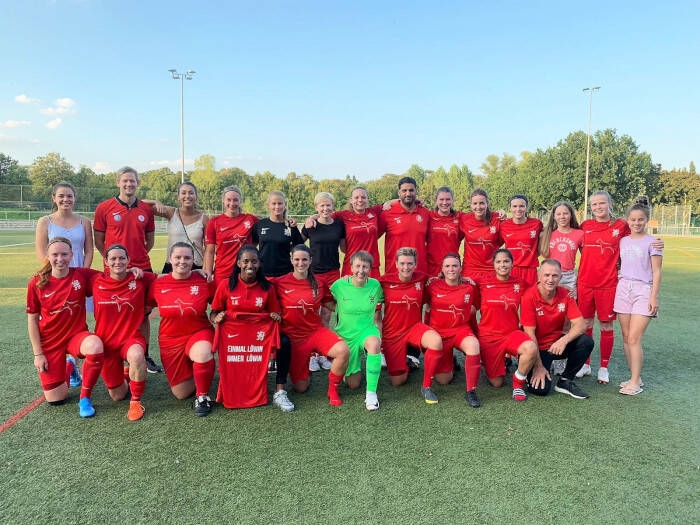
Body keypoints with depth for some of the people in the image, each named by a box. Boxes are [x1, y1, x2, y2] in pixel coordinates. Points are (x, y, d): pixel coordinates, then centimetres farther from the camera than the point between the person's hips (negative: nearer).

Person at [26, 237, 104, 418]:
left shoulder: (82, 275, -10)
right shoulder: (37, 283, -10)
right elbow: (32, 320, -2)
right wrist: (37, 354, -4)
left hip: (77, 335, -1)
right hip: (50, 341, 1)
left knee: (95, 346, -39)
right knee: (56, 399, 0)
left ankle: (85, 398, -16)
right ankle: (68, 367, 37)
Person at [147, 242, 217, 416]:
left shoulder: (204, 281, -10)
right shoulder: (158, 284, -6)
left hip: (199, 334, -2)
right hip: (170, 340, 3)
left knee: (203, 352, -40)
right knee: (181, 394, 8)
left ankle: (202, 396, -15)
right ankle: (192, 373, 44)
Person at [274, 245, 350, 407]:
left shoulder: (319, 284, 1)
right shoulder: (280, 283, -6)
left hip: (316, 331, 2)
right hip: (293, 337, -1)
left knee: (343, 350, -29)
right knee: (301, 388, 3)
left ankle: (333, 390, -4)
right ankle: (302, 371, 40)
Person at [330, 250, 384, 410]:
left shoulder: (375, 285, -8)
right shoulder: (339, 285, -14)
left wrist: (374, 325, 1)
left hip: (367, 330, 0)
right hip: (345, 335, 0)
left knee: (374, 343, -38)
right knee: (353, 384, 3)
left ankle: (371, 393, -24)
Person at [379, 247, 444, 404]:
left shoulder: (422, 278, -4)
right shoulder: (385, 281, -9)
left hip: (415, 327, 1)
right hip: (392, 332, -1)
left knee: (436, 341, -33)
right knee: (397, 382, 1)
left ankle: (427, 386, -14)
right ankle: (407, 364, 38)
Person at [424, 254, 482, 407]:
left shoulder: (470, 287, -3)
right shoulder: (433, 285, -5)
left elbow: (474, 307, 17)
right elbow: (428, 309, 10)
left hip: (461, 330, 0)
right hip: (438, 331, 0)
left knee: (474, 345, -37)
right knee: (443, 380, -1)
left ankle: (471, 391, -22)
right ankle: (448, 362, 36)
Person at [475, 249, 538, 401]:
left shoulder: (519, 284, 2)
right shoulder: (482, 282, -4)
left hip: (512, 333, 1)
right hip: (488, 336, -1)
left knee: (531, 348, -33)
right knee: (496, 383, 1)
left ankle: (518, 382, -5)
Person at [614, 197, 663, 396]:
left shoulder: (652, 242, -1)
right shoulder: (623, 241, 12)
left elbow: (656, 272, -3)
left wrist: (654, 297, -9)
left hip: (643, 290, -4)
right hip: (623, 289, 5)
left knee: (634, 339, -9)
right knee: (626, 338, 5)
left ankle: (635, 383, -1)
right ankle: (635, 377, 16)